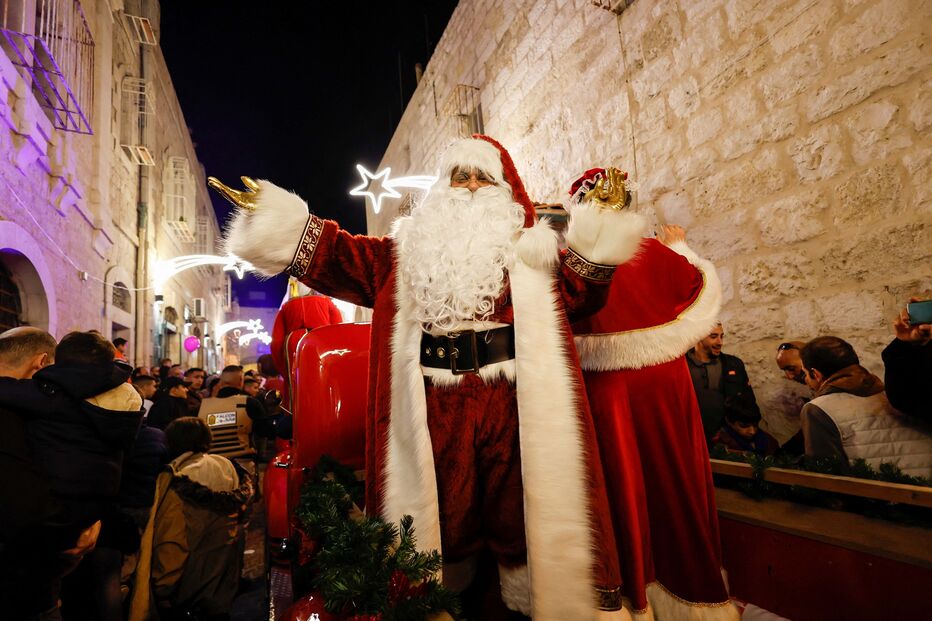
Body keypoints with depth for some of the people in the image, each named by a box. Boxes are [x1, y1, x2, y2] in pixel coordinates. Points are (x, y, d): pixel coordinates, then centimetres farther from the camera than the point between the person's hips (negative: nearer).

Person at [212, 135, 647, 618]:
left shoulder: (527, 247, 10)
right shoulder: (410, 249, 13)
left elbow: (577, 291, 2)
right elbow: (344, 258, 7)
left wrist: (599, 236, -11)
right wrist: (276, 218, 0)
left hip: (513, 400, -1)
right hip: (435, 405, 1)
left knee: (517, 507, 8)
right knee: (443, 511, 14)